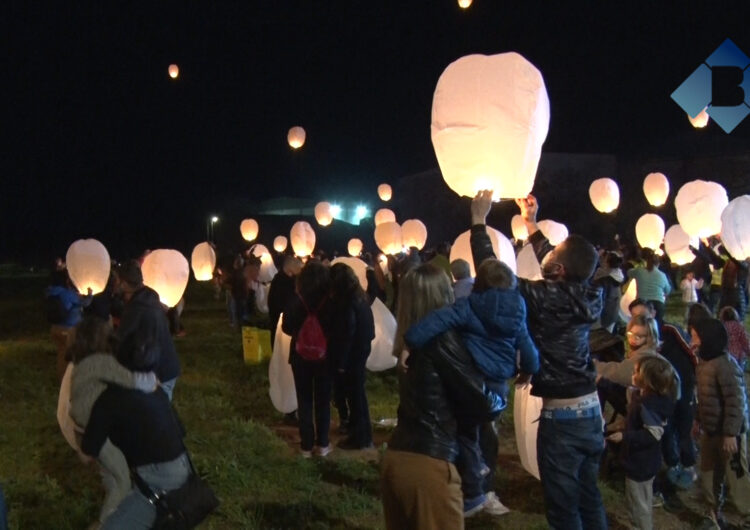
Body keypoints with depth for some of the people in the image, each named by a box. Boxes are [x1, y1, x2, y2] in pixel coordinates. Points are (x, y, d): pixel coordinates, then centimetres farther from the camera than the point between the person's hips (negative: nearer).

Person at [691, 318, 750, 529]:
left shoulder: (725, 365, -22)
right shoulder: (704, 362, 6)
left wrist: (730, 434, -24)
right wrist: (699, 420, 21)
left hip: (728, 433, -9)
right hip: (710, 431, 9)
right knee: (708, 478, 17)